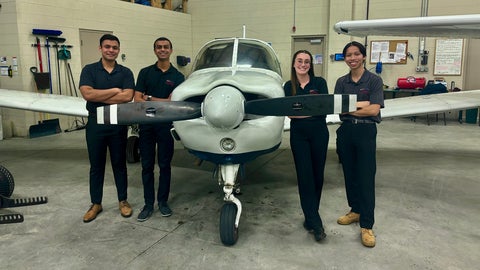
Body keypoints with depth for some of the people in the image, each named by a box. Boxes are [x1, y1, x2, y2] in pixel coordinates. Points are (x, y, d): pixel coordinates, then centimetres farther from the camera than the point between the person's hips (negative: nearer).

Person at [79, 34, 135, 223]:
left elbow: (128, 96, -14)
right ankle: (96, 203, 23)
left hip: (118, 124, 0)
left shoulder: (125, 72, 2)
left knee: (119, 164, 11)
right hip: (95, 124, 0)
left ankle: (123, 201, 24)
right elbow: (87, 94, -15)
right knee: (96, 166, 10)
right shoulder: (89, 70, 1)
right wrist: (114, 90, -13)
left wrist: (98, 96, -13)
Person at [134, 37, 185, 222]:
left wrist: (149, 98, -6)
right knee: (147, 165, 5)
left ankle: (163, 201, 20)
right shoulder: (145, 73, 5)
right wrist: (162, 102, -12)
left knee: (165, 165, 8)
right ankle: (148, 204, 15)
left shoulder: (177, 76, 2)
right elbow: (137, 100, -5)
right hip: (147, 125, 1)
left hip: (166, 125, -1)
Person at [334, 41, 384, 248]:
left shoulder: (374, 80, -3)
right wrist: (360, 104, -13)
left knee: (366, 178, -5)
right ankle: (355, 210, 31)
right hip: (345, 130, 4)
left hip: (366, 131, -4)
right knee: (350, 174, 13)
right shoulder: (341, 82, 9)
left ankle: (366, 225, 1)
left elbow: (374, 109, -13)